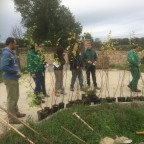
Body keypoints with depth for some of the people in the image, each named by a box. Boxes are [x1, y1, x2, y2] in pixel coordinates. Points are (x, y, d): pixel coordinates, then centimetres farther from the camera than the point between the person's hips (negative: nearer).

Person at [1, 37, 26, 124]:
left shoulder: (11, 53, 13)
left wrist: (17, 72, 6)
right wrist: (16, 72, -20)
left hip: (14, 79, 10)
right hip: (10, 79, -10)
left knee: (15, 97, 20)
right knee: (11, 99, -3)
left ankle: (16, 113, 35)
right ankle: (12, 118, 6)